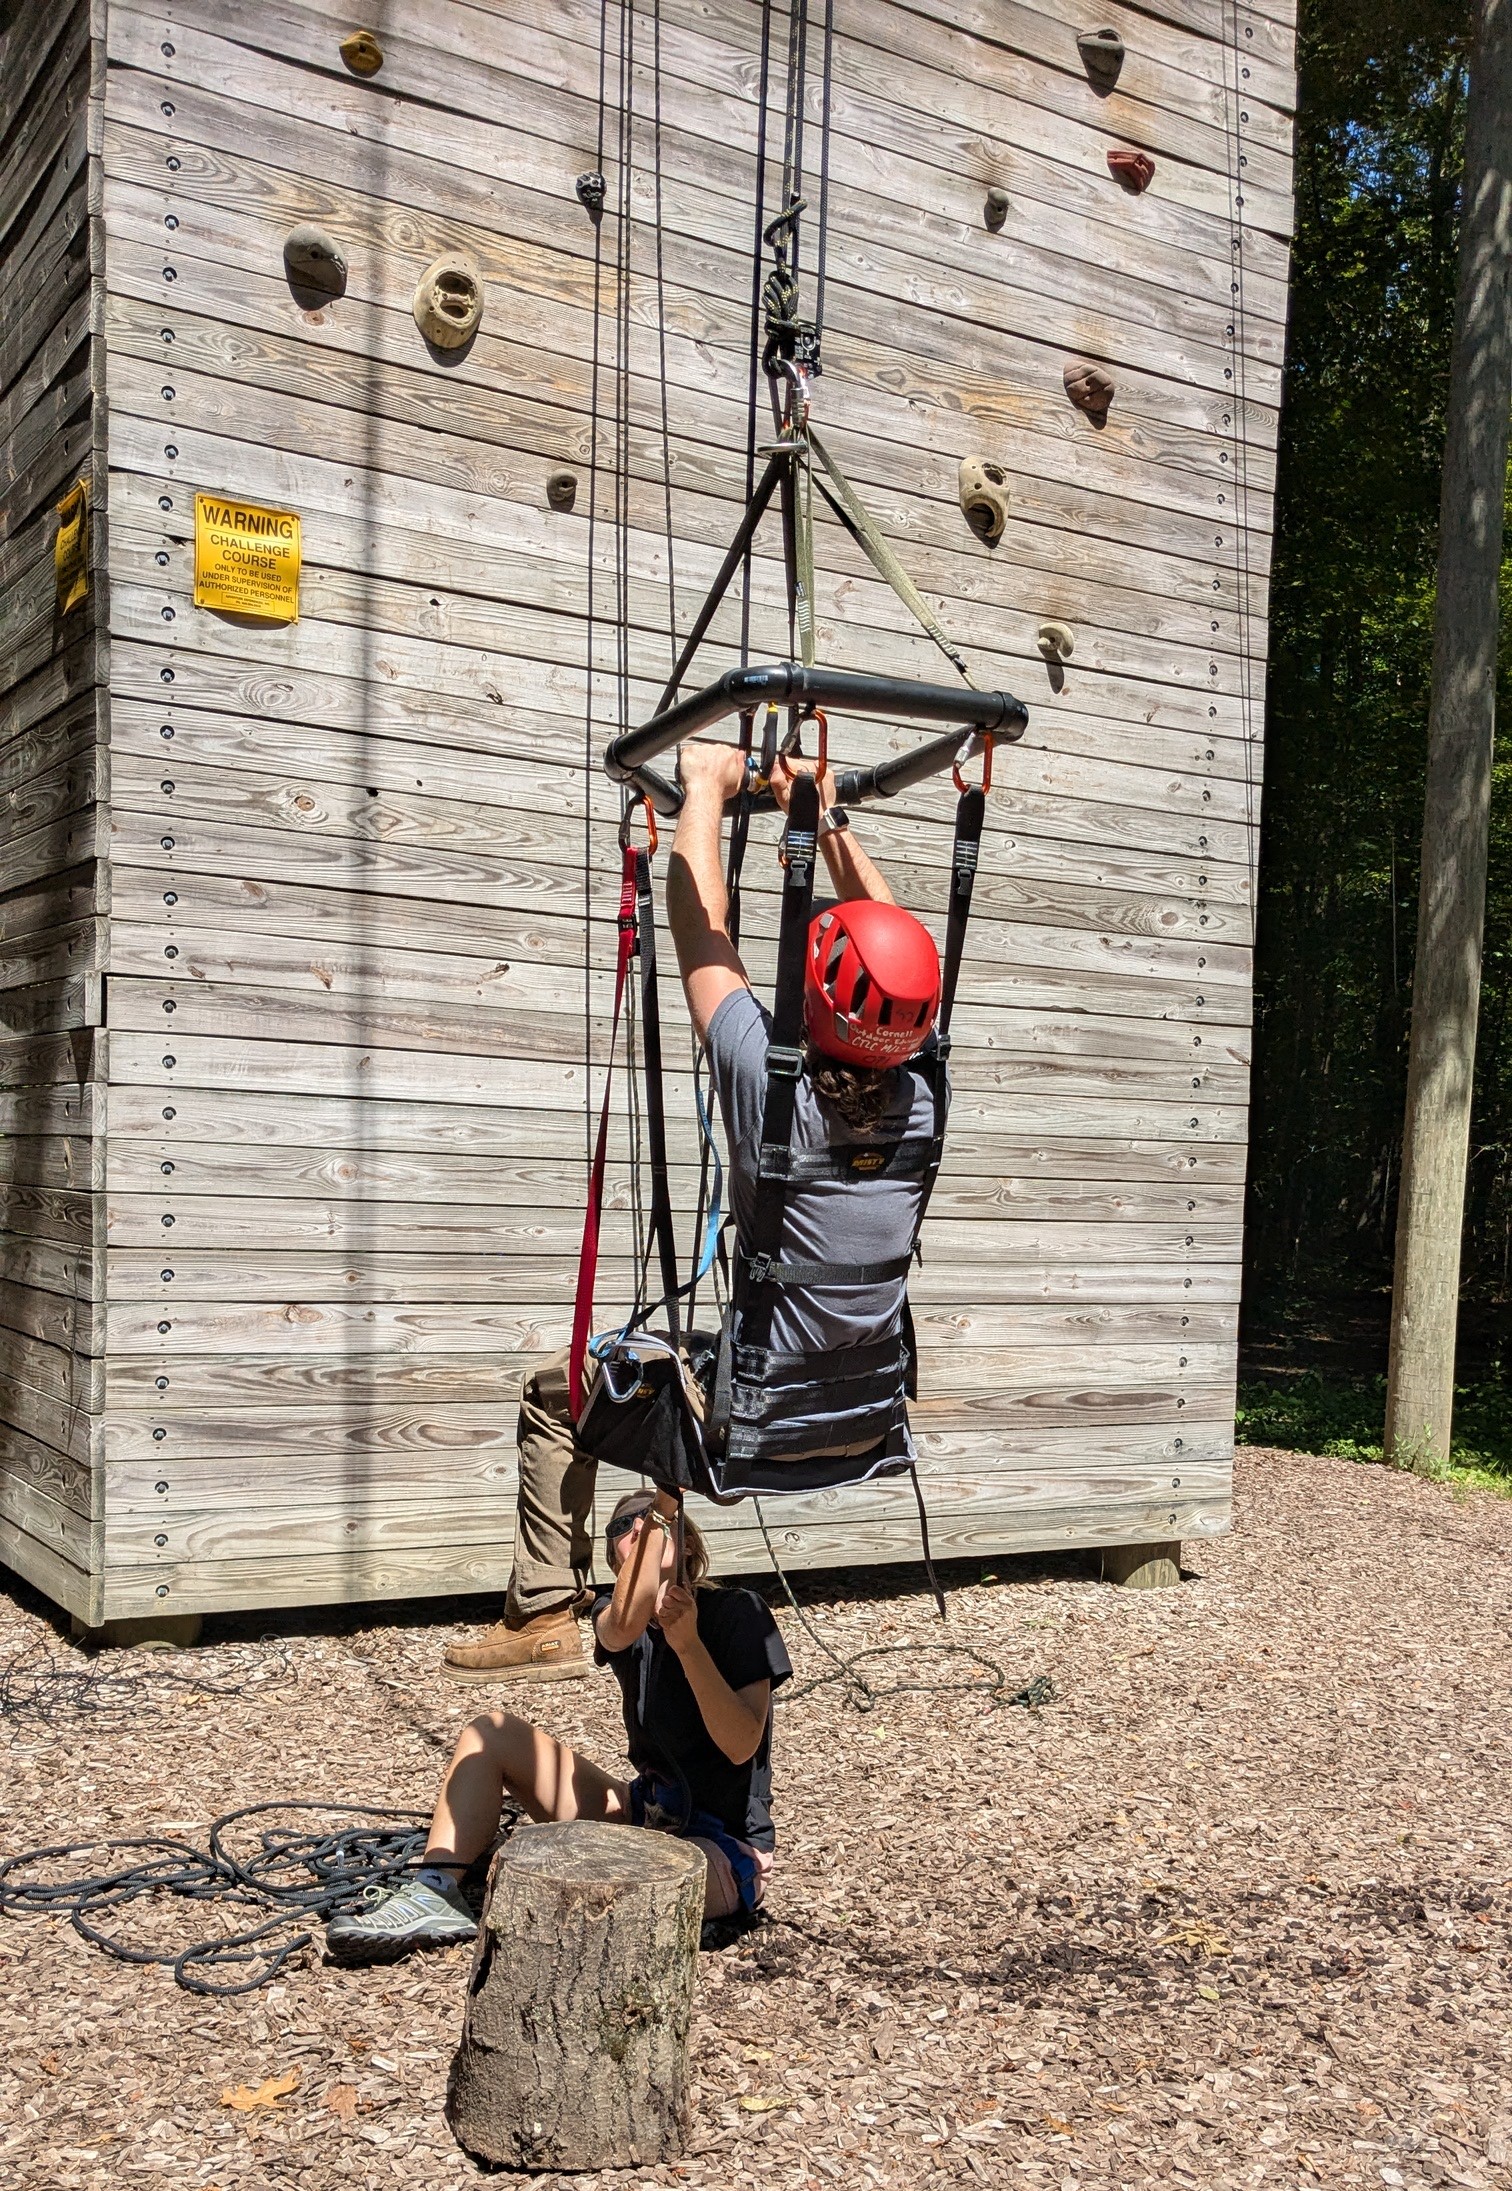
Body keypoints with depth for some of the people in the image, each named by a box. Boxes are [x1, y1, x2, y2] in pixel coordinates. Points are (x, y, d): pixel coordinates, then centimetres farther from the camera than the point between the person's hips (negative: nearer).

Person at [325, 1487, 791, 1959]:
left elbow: (742, 1746, -19)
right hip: (648, 1814, 6)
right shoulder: (615, 1615, 2)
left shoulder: (737, 1611, -10)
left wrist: (687, 1641, -28)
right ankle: (432, 1895, -13)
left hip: (723, 1847, -6)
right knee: (491, 1733, 1)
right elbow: (623, 1628, -26)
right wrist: (662, 1504, -32)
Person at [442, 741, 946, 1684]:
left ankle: (545, 1618, 20)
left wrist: (708, 786, -2)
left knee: (558, 1392, 17)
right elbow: (891, 947, 3)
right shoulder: (918, 1101, -12)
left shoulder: (775, 1090, -24)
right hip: (868, 1427, 6)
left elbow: (702, 929, -14)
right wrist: (828, 816, 8)